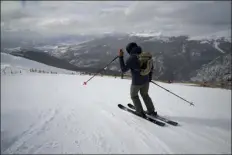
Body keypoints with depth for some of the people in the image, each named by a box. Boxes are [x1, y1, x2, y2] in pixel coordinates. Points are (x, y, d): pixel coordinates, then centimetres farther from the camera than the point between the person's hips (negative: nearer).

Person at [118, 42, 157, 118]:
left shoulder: (131, 58, -23)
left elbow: (123, 70, -17)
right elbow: (151, 67, 8)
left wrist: (120, 57, -15)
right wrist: (149, 77, 22)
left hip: (136, 82, -6)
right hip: (146, 80, 6)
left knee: (134, 95, 21)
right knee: (145, 95, 27)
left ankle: (140, 112, 27)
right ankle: (151, 111, 33)